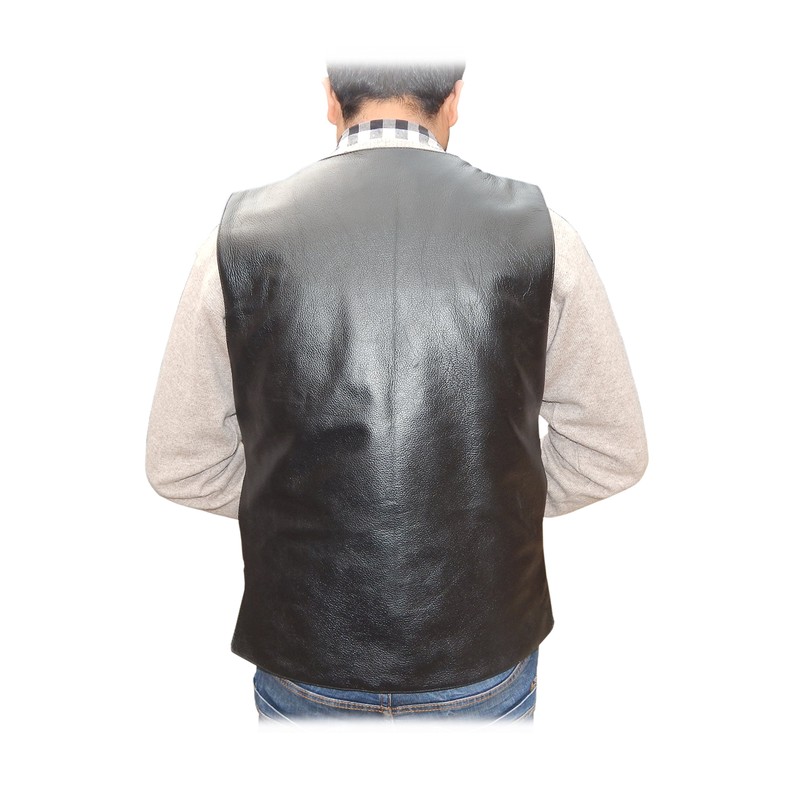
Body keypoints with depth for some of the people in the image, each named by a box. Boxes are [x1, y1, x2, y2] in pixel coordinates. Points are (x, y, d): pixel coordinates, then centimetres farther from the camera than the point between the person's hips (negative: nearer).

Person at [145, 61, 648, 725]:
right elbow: (613, 454, -3)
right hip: (485, 656, 1)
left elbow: (179, 465, -4)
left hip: (305, 661, 1)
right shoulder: (538, 232, -12)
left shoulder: (241, 235, -12)